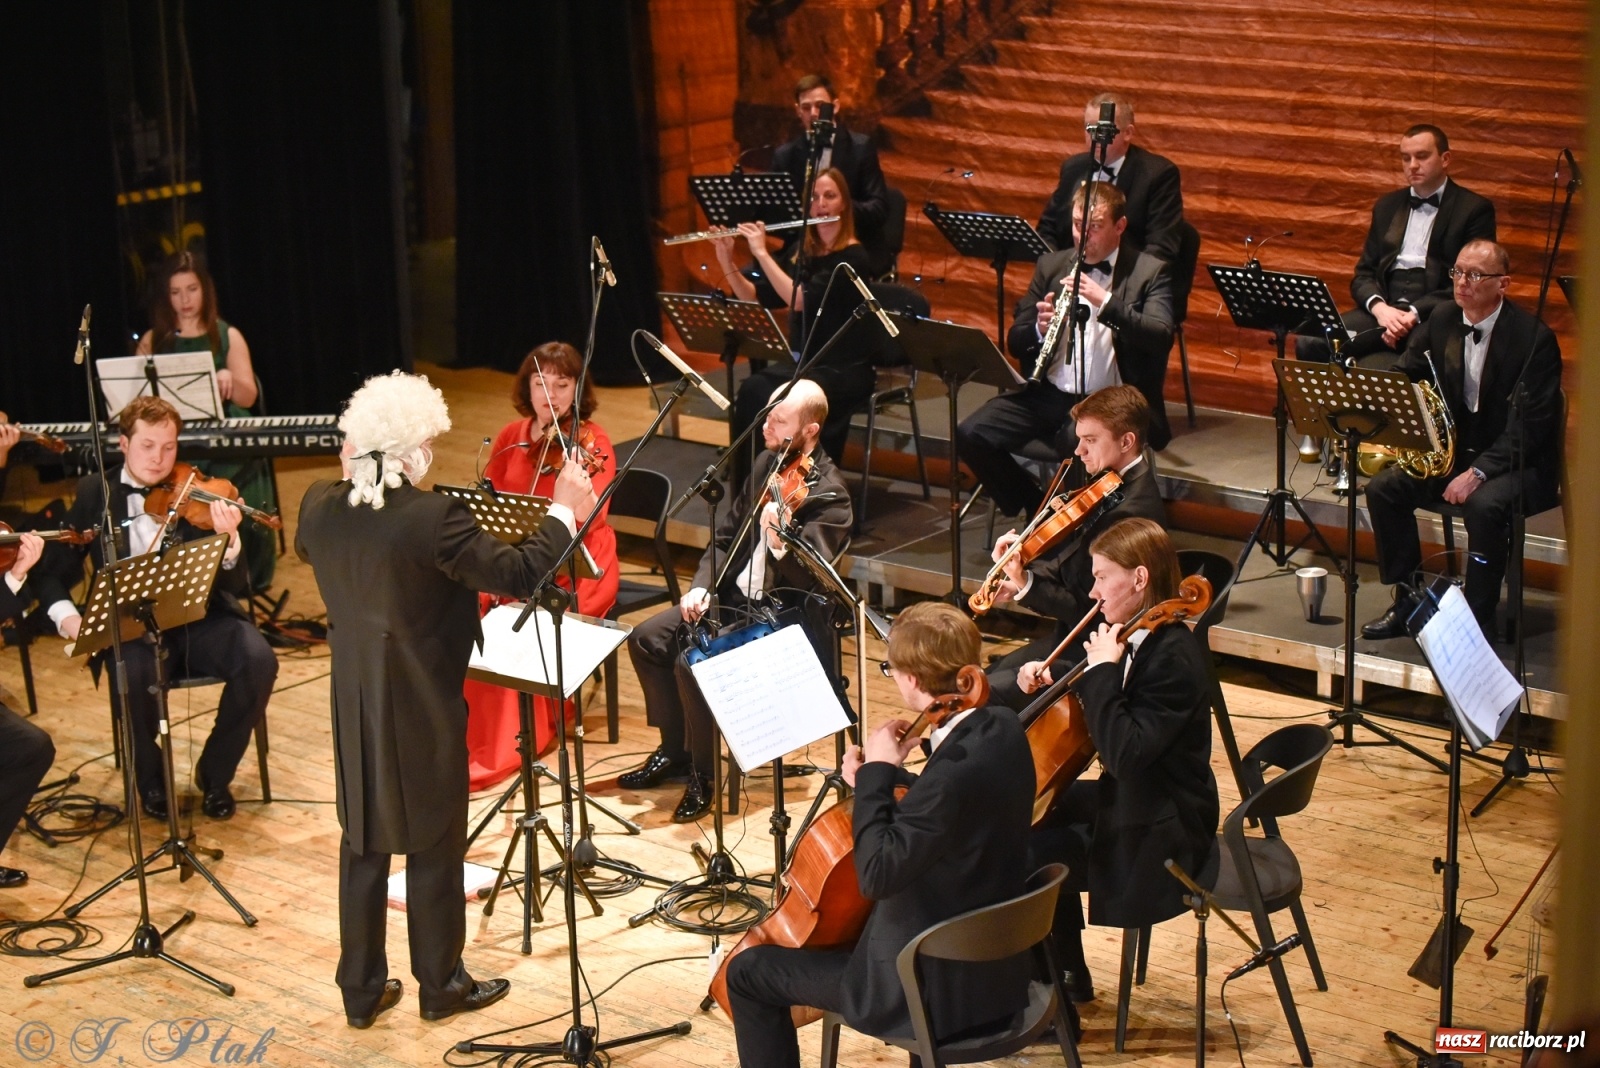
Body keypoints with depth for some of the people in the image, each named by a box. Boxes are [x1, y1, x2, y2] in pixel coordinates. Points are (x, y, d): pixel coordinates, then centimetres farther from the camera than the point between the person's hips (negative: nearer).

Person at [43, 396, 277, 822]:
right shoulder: (95, 494, 6)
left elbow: (235, 588, -6)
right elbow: (55, 563, 9)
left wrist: (229, 540, -28)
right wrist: (65, 613, -12)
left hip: (199, 619, 1)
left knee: (258, 659, -27)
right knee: (132, 673, -35)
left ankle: (214, 772, -2)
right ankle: (151, 780, -4)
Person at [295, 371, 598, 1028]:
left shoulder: (320, 506, -6)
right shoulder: (432, 518, -25)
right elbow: (519, 574, -22)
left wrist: (352, 477, 24)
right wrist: (565, 513, -8)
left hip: (354, 708, 6)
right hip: (423, 710, -5)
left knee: (363, 843, 17)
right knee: (433, 847, 11)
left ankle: (362, 989, 26)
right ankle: (440, 986, 25)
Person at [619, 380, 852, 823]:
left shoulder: (829, 494, -20)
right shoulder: (768, 462, 4)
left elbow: (810, 578, -28)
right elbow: (727, 534, 14)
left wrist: (780, 541, -47)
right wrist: (702, 586, -1)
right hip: (737, 596, 9)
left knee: (693, 663, -26)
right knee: (647, 638, 0)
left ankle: (702, 773, -5)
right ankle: (674, 750, 15)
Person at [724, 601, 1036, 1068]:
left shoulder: (957, 768, -30)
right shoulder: (1003, 729, -2)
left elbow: (878, 875, -29)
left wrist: (878, 774, -19)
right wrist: (879, 780, 0)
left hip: (938, 989, -9)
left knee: (747, 972, 5)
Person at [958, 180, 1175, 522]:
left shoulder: (1149, 273, 2)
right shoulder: (1052, 266, 14)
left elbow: (1161, 337, -16)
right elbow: (1015, 342, 12)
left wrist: (1105, 301, -26)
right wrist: (1039, 328, -12)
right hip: (1048, 393, 5)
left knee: (1079, 445, -37)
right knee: (971, 435, -16)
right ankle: (1033, 506, 5)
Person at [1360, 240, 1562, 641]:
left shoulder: (1533, 337, -16)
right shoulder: (1442, 320, 3)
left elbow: (1530, 427, -20)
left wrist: (1478, 472, -30)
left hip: (1518, 461, -6)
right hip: (1454, 449, 6)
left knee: (1484, 504, -35)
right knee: (1384, 488, -13)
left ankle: (1479, 618, -19)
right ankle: (1407, 599, 0)